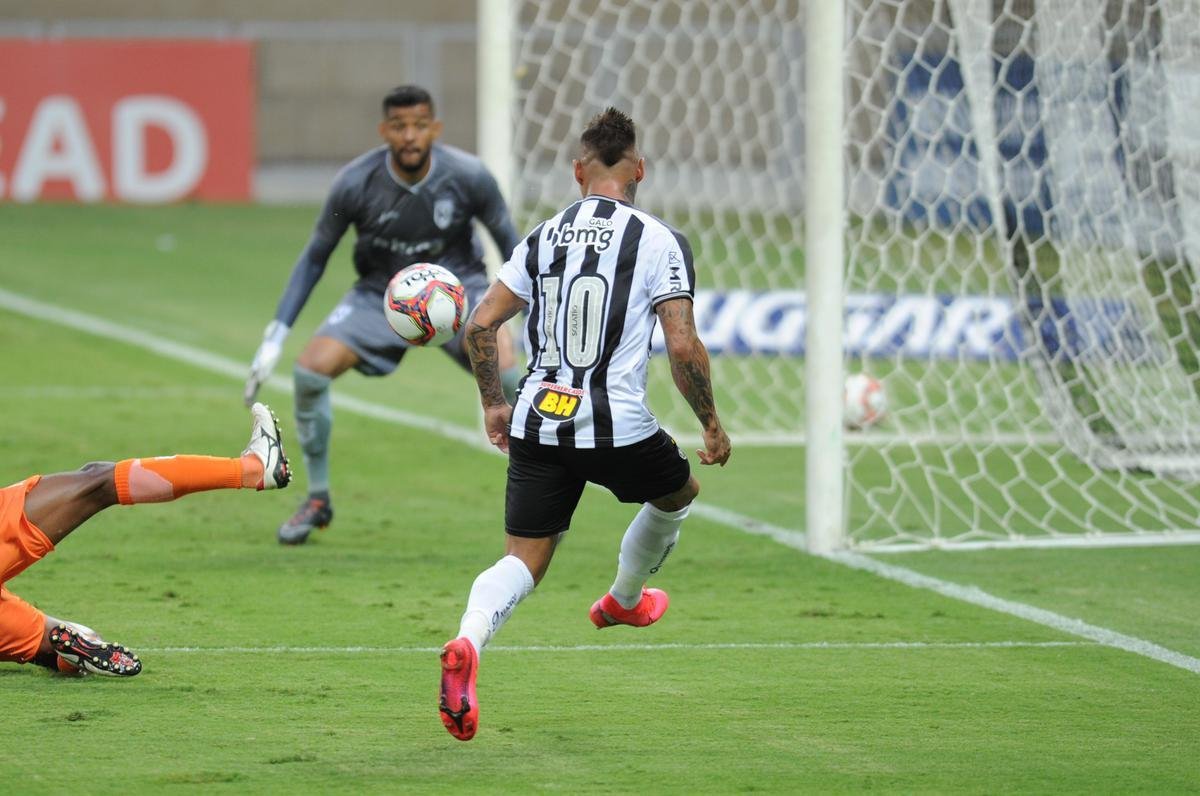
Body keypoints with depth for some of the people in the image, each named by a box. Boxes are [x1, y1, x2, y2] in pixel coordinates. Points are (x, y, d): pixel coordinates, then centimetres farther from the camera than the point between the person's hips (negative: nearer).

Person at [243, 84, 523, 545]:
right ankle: (317, 499, 3)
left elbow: (509, 241, -3)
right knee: (311, 368, -20)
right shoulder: (355, 183, -18)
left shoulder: (467, 177, -19)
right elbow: (315, 257, -3)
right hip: (382, 294, 2)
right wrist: (276, 335, -6)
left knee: (500, 359, -32)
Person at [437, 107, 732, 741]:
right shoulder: (659, 242, -4)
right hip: (617, 427, -3)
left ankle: (467, 643, -24)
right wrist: (711, 425, 1)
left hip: (536, 426, 3)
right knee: (678, 494, 30)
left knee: (523, 560, 6)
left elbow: (480, 324, 6)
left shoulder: (542, 238, 9)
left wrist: (492, 404, 19)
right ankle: (624, 599, 51)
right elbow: (683, 346, -11)